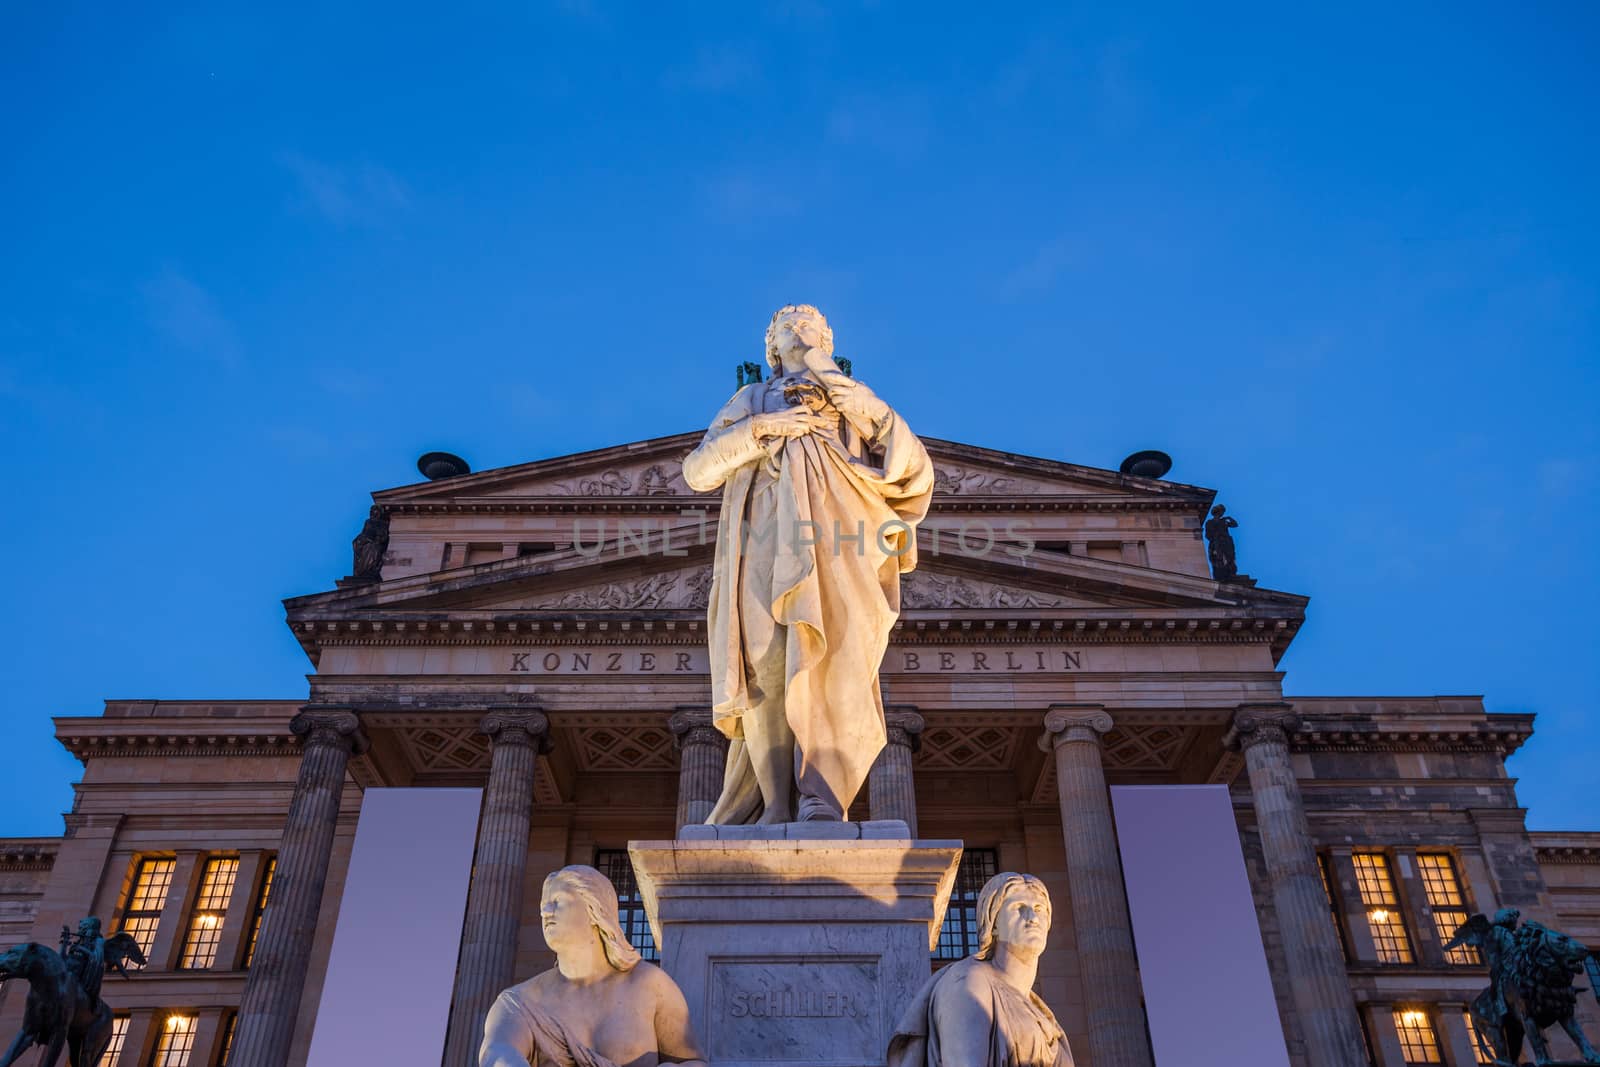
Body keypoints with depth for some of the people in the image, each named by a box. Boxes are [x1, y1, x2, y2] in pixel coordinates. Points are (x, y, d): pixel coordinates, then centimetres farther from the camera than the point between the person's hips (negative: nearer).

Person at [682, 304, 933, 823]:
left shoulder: (857, 401, 29)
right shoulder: (750, 400, 28)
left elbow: (916, 473, 15)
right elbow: (697, 470, 14)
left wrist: (876, 414, -1)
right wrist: (759, 428, 1)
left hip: (836, 536, 0)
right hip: (768, 540, 0)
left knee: (837, 653, -24)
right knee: (768, 660, -21)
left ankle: (821, 795, -29)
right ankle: (781, 803, -21)